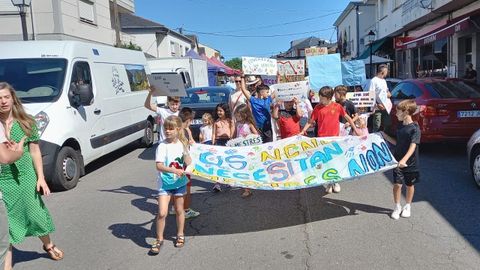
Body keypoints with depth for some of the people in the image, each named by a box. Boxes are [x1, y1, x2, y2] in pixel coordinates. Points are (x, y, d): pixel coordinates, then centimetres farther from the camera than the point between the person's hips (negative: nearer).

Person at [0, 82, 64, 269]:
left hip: (26, 178, 1)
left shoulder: (26, 123, -2)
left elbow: (35, 151, 1)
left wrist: (41, 178, -3)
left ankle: (48, 246, 39)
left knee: (36, 213, 13)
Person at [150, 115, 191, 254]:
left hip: (180, 182, 3)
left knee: (179, 210, 15)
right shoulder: (162, 146, -12)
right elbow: (159, 166, -22)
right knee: (162, 213, -9)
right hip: (165, 183, -3)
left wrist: (185, 151, -17)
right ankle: (159, 239, 9)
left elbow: (189, 163, -3)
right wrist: (174, 170, -35)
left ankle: (180, 235, 35)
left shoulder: (182, 144, -1)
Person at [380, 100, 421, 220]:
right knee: (397, 184, 2)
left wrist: (404, 160, -37)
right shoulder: (400, 126, 4)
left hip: (410, 163, -4)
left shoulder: (414, 128, -16)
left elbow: (413, 146, -25)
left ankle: (407, 206, 31)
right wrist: (385, 136, 8)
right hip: (398, 161, 4)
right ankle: (397, 207, 18)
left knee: (409, 185, 13)